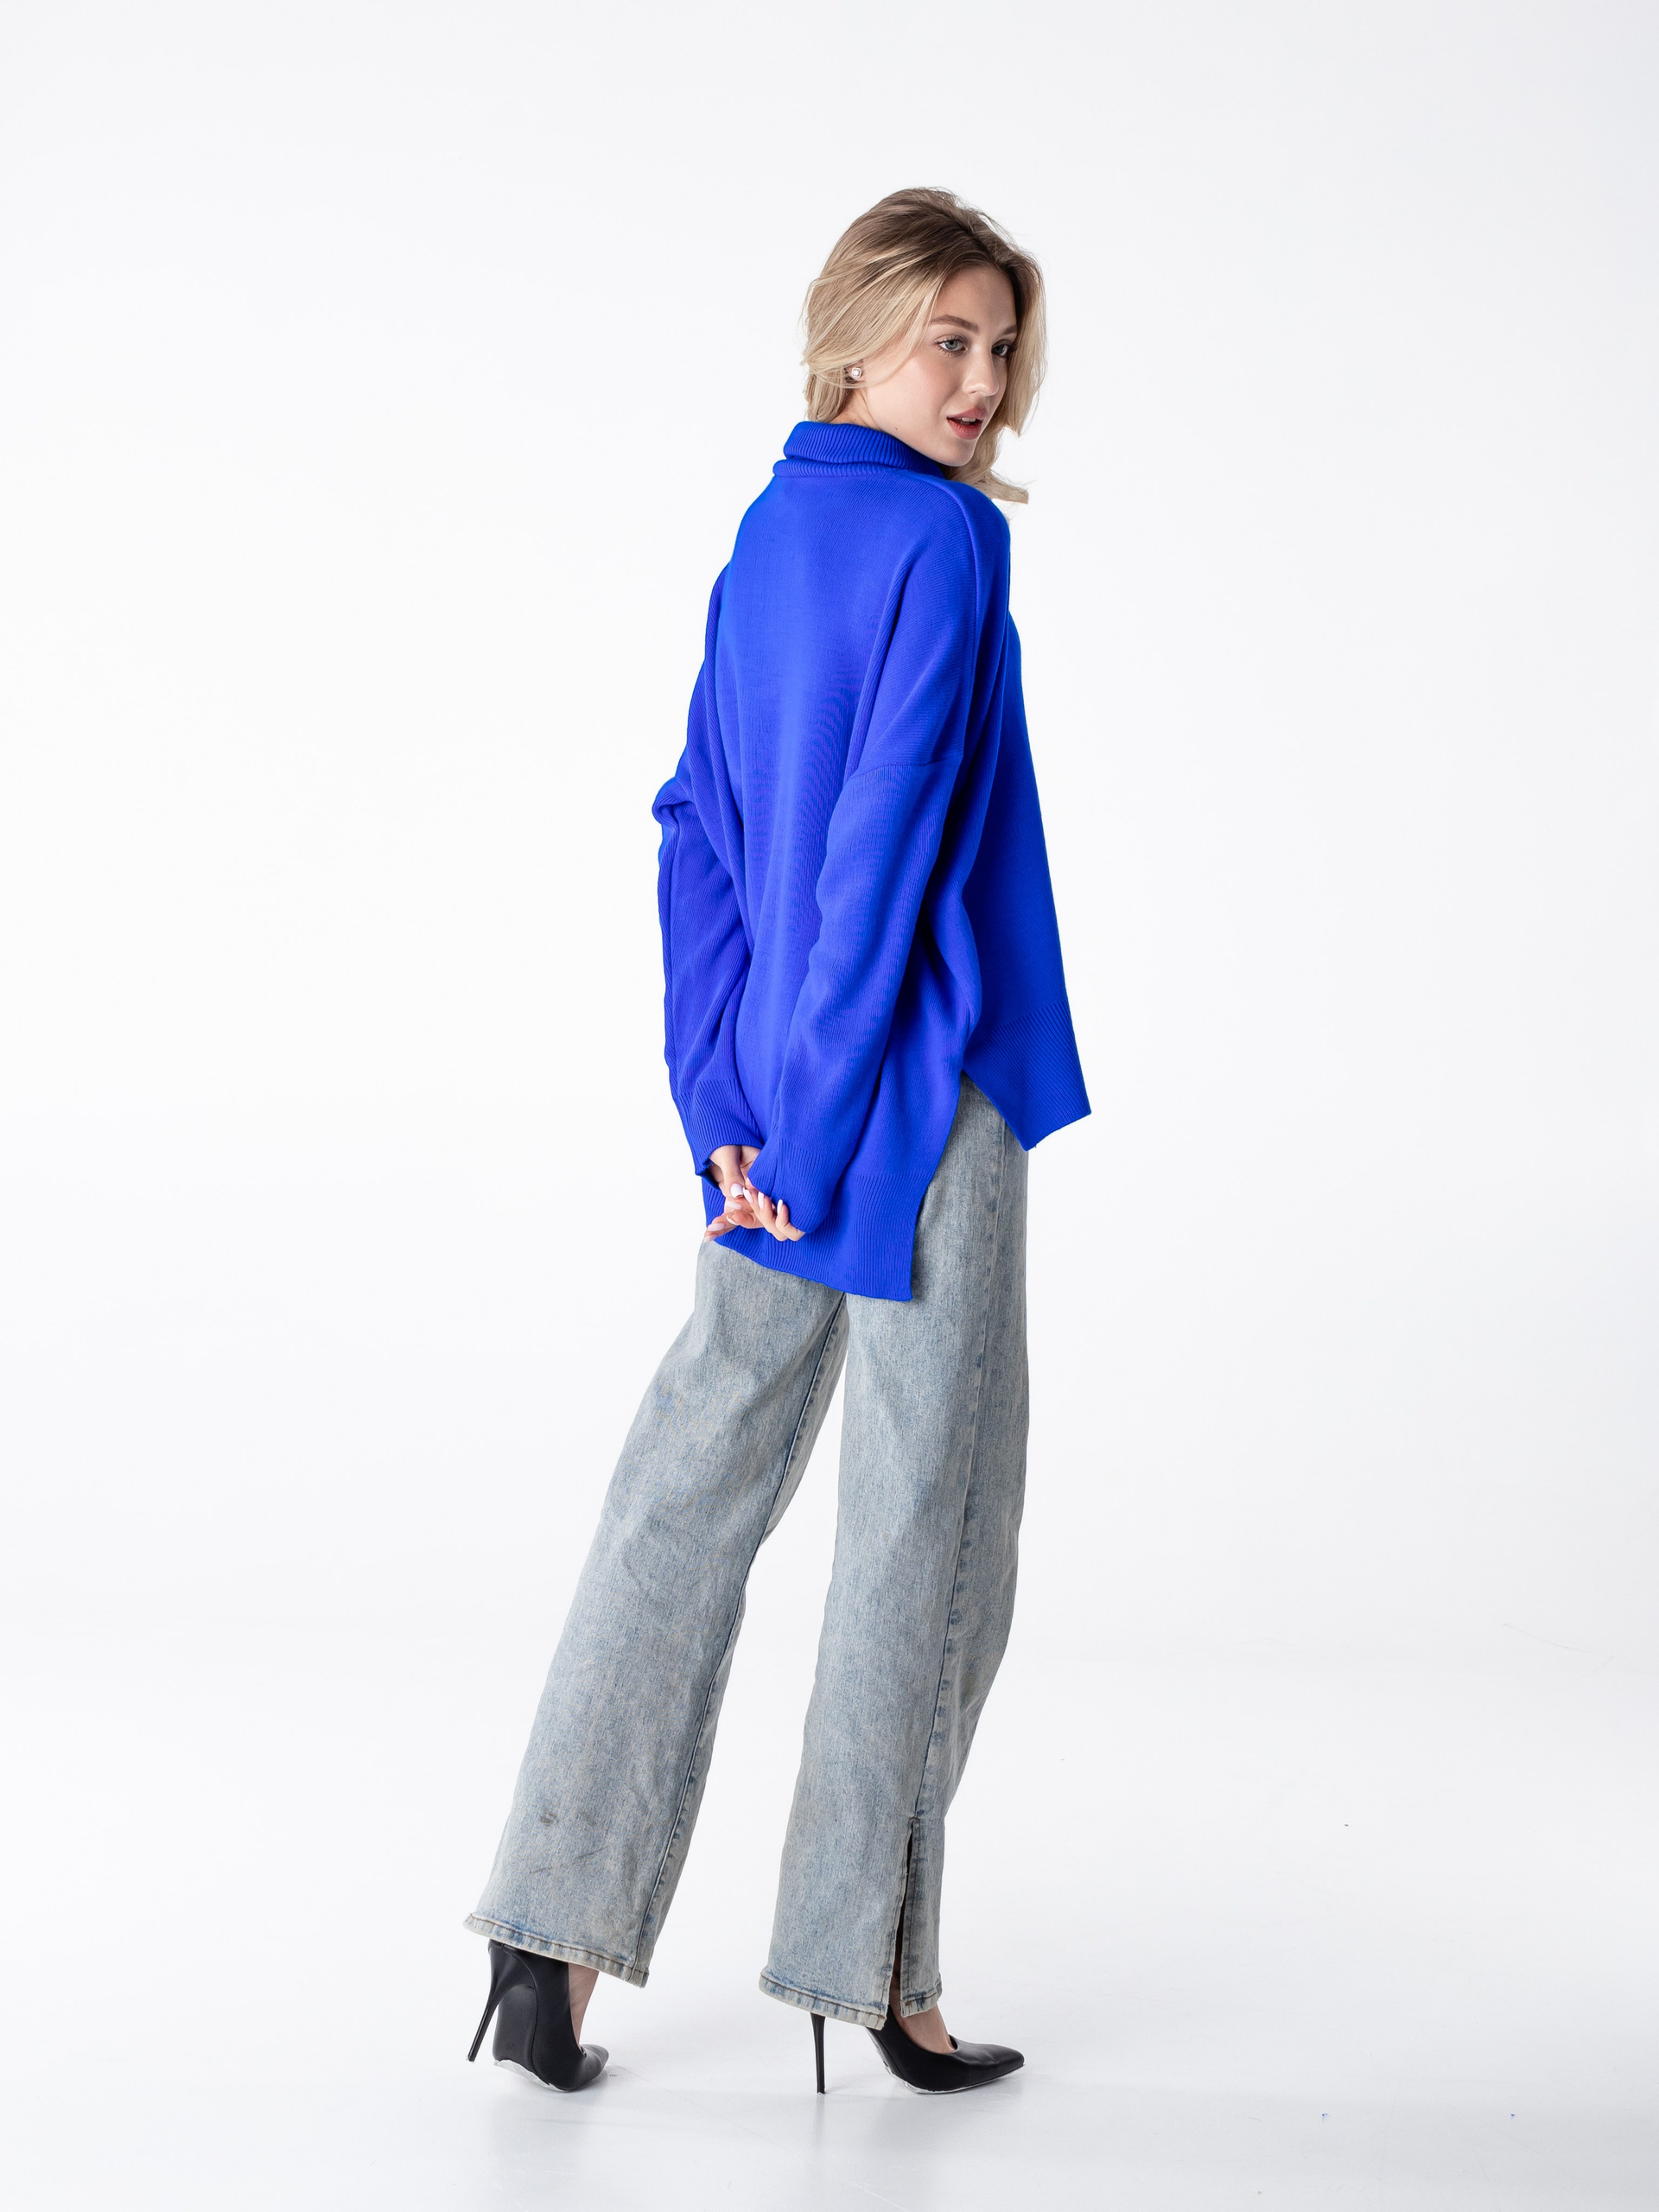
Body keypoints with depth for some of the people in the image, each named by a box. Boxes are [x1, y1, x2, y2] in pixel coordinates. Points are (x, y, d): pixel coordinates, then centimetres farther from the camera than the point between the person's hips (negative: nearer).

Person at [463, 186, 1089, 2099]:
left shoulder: (767, 535, 13)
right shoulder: (946, 535, -11)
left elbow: (697, 833, 10)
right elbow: (891, 828, -18)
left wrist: (730, 1110, 6)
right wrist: (818, 1106, -15)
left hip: (783, 1109, 8)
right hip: (920, 1097, -7)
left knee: (691, 1488, 10)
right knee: (925, 1518, 4)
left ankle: (553, 1934, 12)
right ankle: (862, 1964, 14)